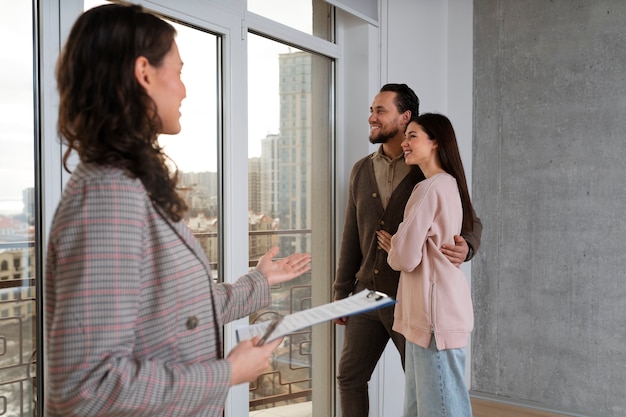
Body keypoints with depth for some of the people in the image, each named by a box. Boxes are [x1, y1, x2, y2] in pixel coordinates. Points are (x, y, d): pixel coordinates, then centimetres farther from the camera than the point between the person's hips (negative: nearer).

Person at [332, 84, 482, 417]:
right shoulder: (361, 171, 8)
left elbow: (470, 221, -4)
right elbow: (351, 236, 10)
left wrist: (466, 246, -29)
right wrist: (342, 291, 11)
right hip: (367, 295, 5)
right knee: (349, 377, 14)